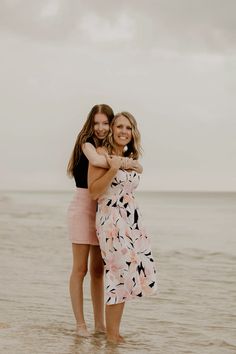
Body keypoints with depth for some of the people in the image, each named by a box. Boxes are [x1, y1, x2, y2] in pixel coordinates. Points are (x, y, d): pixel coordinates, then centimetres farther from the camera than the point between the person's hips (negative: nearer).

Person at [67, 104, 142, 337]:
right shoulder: (87, 142, -8)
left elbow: (138, 168, 5)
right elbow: (96, 160, -30)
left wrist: (131, 164, -15)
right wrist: (122, 163, -20)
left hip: (104, 211, 6)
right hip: (83, 207, -6)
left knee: (98, 270, 10)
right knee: (80, 269, -1)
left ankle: (99, 323, 15)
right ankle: (80, 324, 5)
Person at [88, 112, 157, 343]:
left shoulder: (131, 159, 15)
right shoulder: (101, 153, -5)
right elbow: (94, 192, -11)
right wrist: (113, 169, -19)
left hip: (131, 220, 7)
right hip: (111, 220, -7)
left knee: (126, 274, 4)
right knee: (121, 273, -8)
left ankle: (113, 331, 14)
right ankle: (112, 334, 4)